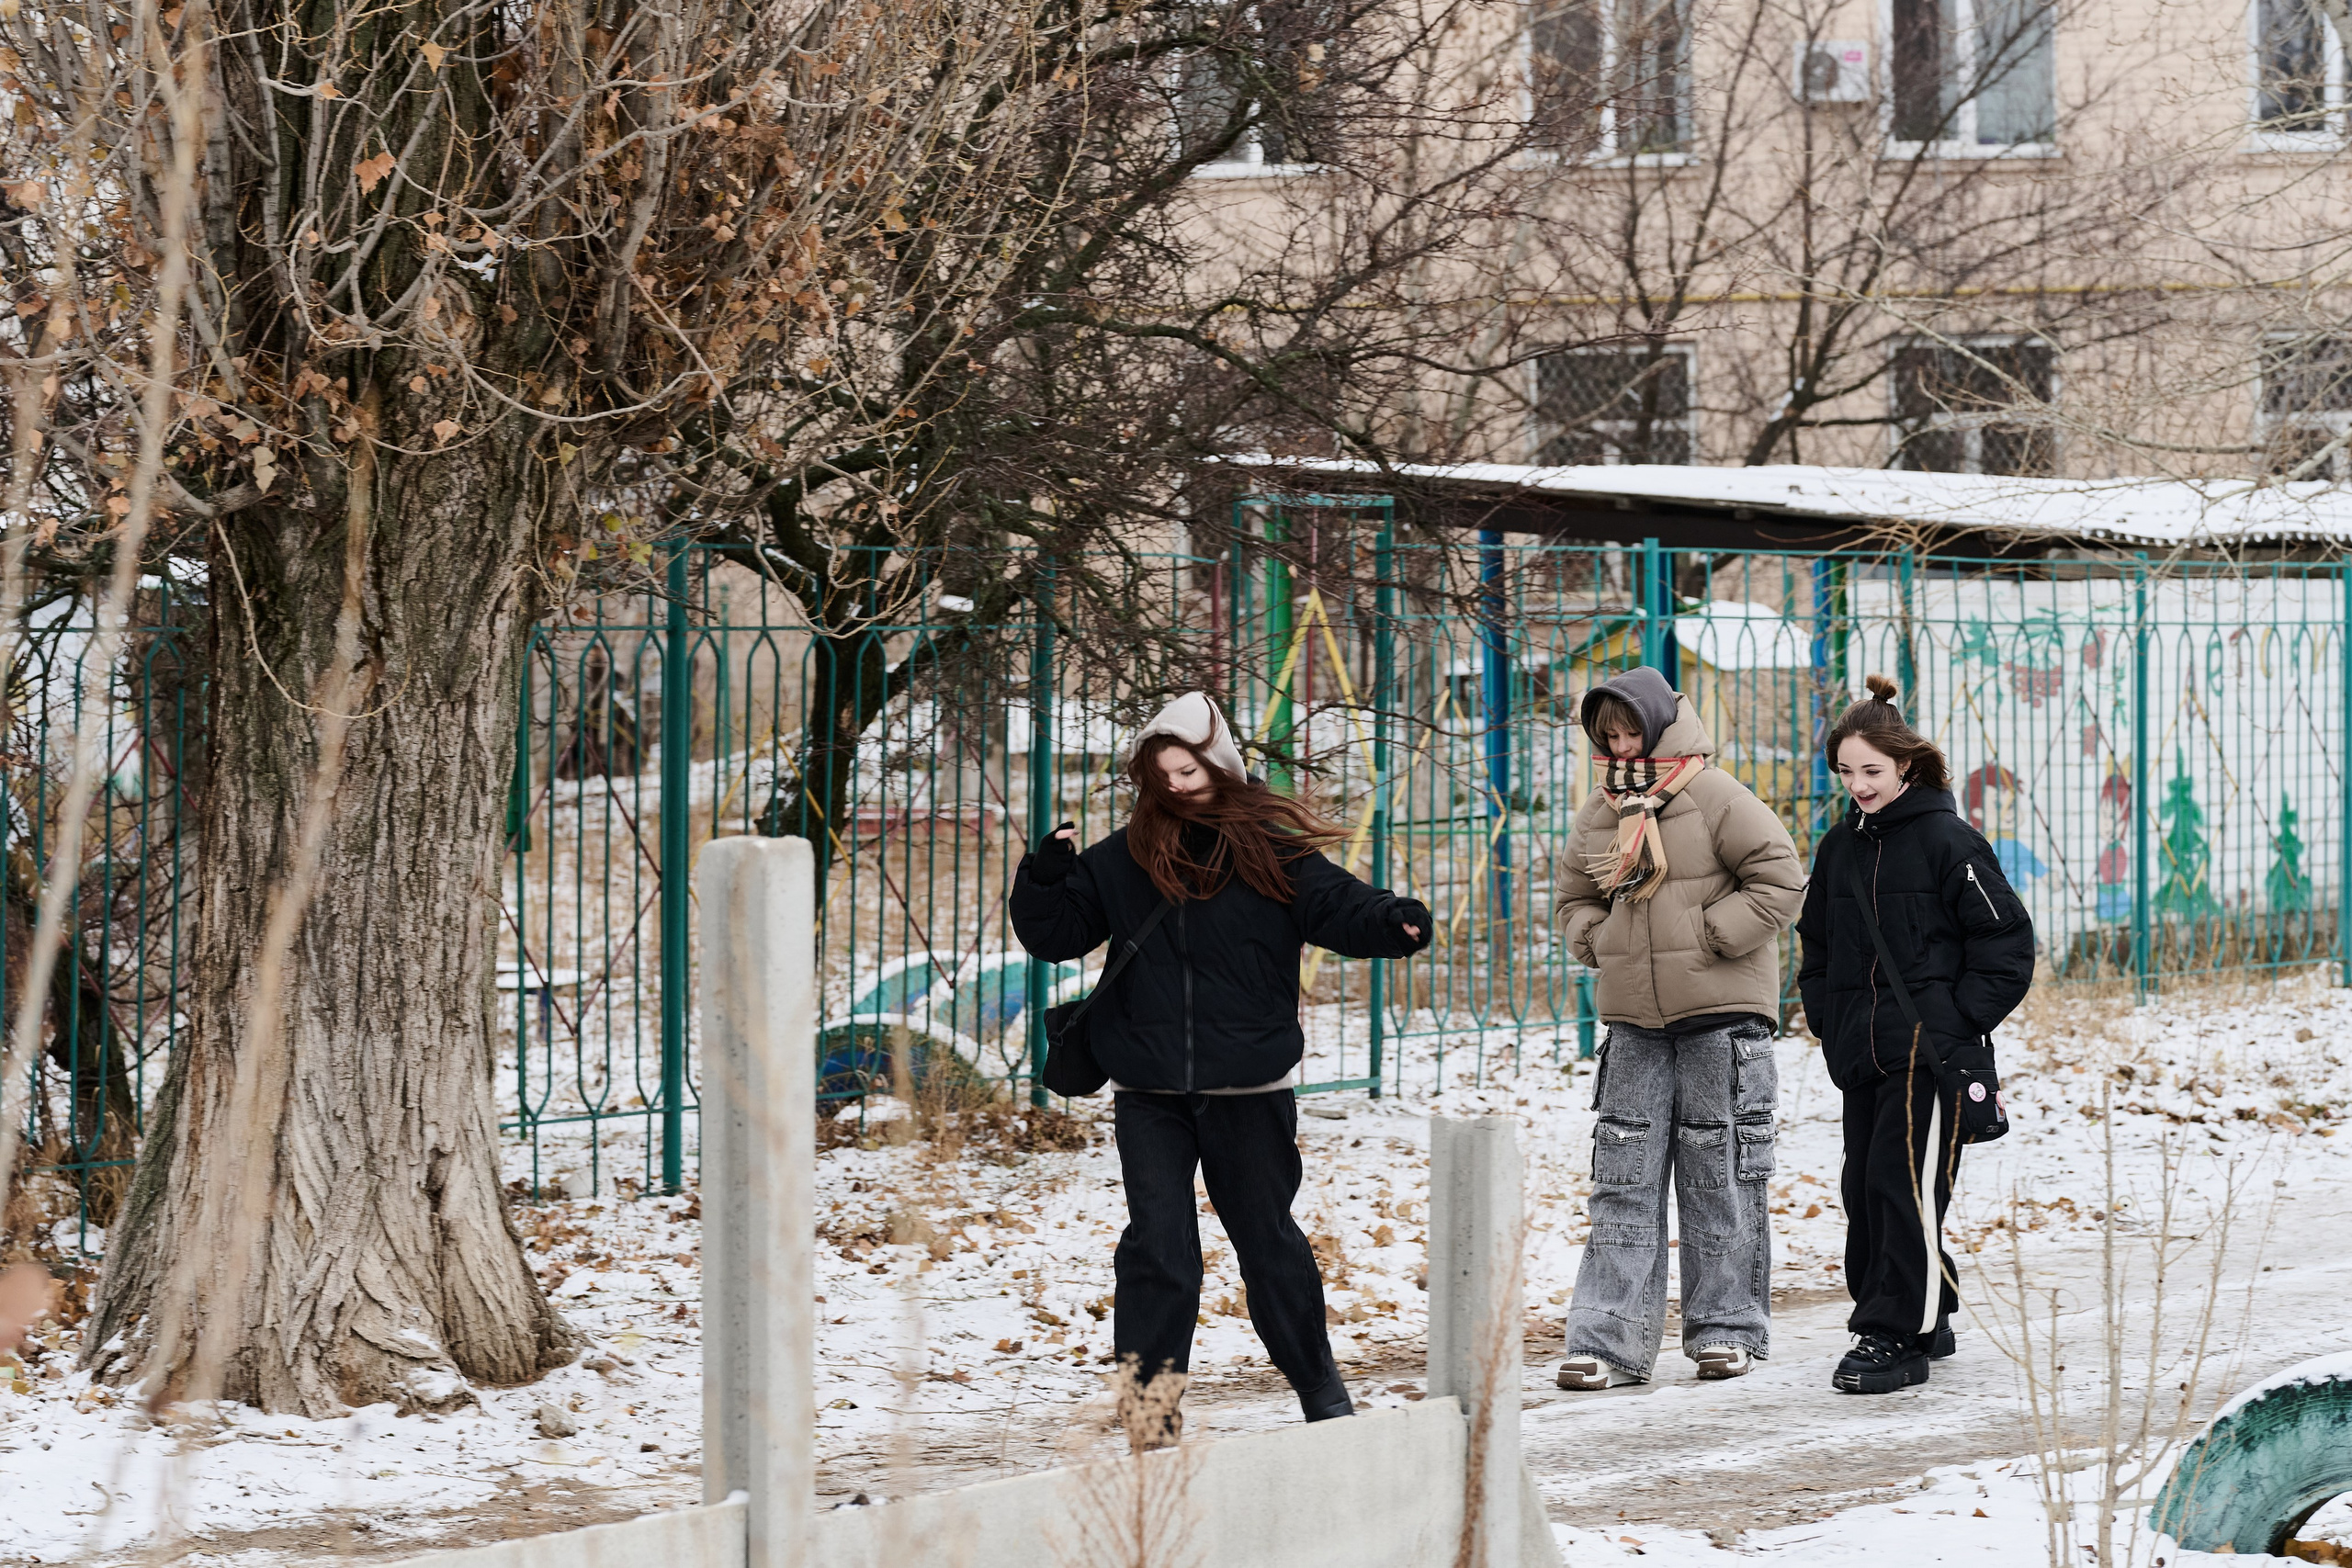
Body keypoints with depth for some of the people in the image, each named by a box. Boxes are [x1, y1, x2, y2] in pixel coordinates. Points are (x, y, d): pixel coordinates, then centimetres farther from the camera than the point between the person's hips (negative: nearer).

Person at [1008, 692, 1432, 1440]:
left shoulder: (1272, 850, -2)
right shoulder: (1122, 860, 3)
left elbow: (1338, 907, -8)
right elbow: (1054, 934, 6)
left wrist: (1392, 921, -28)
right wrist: (1045, 879, -13)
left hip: (1249, 1086, -1)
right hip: (1149, 1089, 1)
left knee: (1268, 1238, 11)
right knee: (1157, 1244, -2)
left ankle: (1318, 1385, 28)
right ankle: (1152, 1401, 3)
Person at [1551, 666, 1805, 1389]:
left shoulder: (1716, 798, -7)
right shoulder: (1598, 817, 10)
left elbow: (1780, 878, -9)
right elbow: (1577, 898, 23)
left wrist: (1709, 937, -13)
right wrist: (1598, 938, 2)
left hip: (1721, 1011, -5)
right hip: (1634, 1018, 5)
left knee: (1720, 1173, 2)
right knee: (1624, 1179, 1)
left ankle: (1727, 1328, 12)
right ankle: (1608, 1339, 0)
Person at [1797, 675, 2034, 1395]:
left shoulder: (1948, 842, -8)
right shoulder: (1839, 849, 12)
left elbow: (2007, 944, -7)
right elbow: (1817, 946, 24)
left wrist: (1960, 1021, -11)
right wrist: (1829, 1022, 11)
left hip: (1928, 1049, -7)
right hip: (1860, 1056, 7)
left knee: (1903, 1186, -12)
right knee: (1863, 1189, 8)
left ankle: (1895, 1335, -9)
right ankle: (1927, 1319, 22)